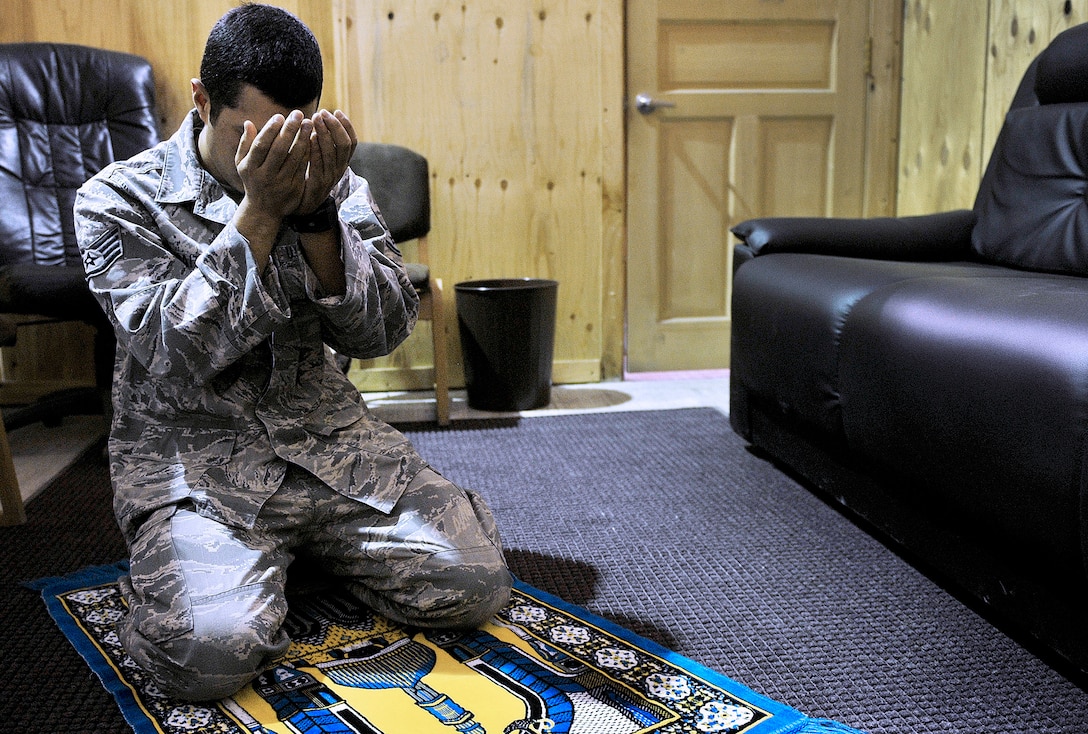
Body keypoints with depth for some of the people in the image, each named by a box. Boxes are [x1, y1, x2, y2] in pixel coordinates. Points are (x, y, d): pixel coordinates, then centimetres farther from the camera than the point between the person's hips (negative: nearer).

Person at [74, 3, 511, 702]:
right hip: (192, 454, -2)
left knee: (476, 584, -12)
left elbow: (383, 332, -7)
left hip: (328, 435, 3)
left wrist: (317, 217, -22)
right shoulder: (119, 201, -6)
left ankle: (310, 538, 15)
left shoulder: (333, 184, 3)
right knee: (209, 651, -28)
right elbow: (179, 359, -19)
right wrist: (259, 211, -25)